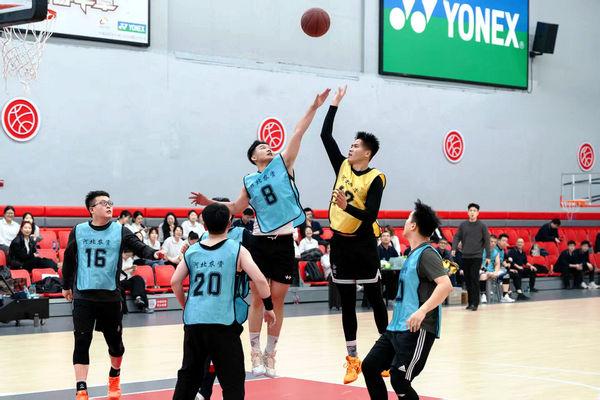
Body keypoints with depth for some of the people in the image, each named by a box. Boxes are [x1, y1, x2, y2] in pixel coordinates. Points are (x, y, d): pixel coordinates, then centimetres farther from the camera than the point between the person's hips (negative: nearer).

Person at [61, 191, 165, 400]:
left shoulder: (120, 231, -1)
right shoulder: (78, 231, 1)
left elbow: (139, 248, -12)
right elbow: (69, 259, 13)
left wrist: (153, 253, -33)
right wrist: (66, 285, 20)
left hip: (110, 296, 0)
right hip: (83, 296, 0)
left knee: (115, 341, 11)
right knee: (81, 342, -6)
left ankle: (114, 377, 38)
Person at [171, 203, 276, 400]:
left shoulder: (192, 251, 8)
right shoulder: (237, 250, -1)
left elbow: (175, 282, 8)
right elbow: (260, 280, -9)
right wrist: (268, 307, 4)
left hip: (193, 321, 4)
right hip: (223, 322, -4)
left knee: (188, 375, 17)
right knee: (232, 380, 3)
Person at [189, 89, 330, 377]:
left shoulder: (283, 163, 6)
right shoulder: (250, 181, 10)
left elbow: (298, 134, -1)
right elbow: (236, 208, 23)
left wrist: (314, 107, -7)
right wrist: (210, 203, 11)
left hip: (284, 242, -1)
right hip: (260, 241, 1)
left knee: (277, 300, 4)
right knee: (258, 298, 1)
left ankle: (270, 354, 14)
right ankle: (255, 354, 8)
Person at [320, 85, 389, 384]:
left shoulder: (375, 179, -10)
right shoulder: (342, 167, 6)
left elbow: (371, 214, -18)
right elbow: (325, 136, 6)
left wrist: (347, 206, -33)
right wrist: (335, 104, 4)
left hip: (363, 246, -5)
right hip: (340, 244, 5)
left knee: (375, 300, 3)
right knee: (347, 303, 7)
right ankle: (352, 359, 12)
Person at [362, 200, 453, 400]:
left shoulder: (427, 254, -12)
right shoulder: (414, 254, 16)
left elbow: (446, 285, -27)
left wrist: (422, 311, -36)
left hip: (418, 330, -10)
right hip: (397, 326, 10)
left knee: (399, 381, -14)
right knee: (369, 366, 9)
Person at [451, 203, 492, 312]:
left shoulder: (482, 226, 0)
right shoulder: (463, 225, 8)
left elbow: (486, 241, 1)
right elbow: (457, 237, 5)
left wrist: (488, 256, -3)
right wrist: (454, 249, -12)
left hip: (477, 256, -4)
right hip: (465, 256, 4)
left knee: (474, 279, -9)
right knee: (467, 280, 6)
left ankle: (475, 303, -6)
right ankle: (470, 302, 14)